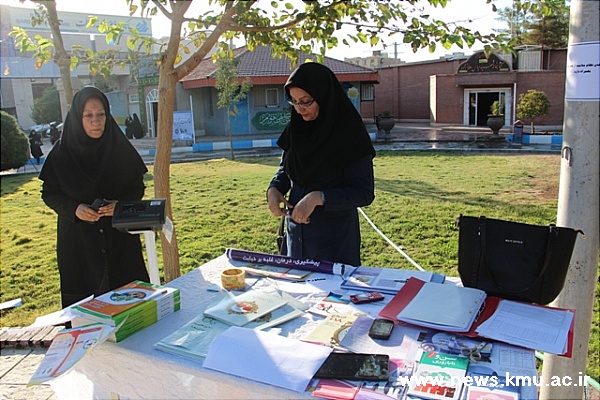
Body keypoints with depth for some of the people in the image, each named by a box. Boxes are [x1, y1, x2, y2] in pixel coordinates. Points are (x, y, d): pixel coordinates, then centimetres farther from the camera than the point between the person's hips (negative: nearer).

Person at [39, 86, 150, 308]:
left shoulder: (121, 149, -3)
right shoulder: (61, 153, -4)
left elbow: (138, 187, 3)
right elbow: (49, 193, 3)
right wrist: (73, 208, -15)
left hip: (120, 237, 1)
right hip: (78, 240, 0)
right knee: (83, 300, 3)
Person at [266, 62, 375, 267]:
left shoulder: (349, 134, -15)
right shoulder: (296, 129, 1)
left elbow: (365, 193, -16)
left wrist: (318, 198, -26)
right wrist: (274, 188, -6)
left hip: (334, 236, -5)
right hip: (296, 232, 6)